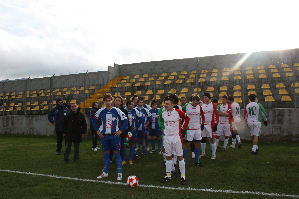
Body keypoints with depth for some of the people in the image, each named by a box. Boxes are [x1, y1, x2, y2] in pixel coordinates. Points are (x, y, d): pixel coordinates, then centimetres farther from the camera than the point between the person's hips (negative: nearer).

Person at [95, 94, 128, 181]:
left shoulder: (117, 110, -3)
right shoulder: (100, 111, 4)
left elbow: (125, 120, 1)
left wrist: (121, 130, -5)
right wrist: (97, 130, 8)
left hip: (114, 135, -2)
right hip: (104, 135, 3)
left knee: (117, 153, -1)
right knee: (106, 153, 11)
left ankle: (119, 173, 8)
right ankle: (105, 172, 23)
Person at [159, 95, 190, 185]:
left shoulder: (178, 112, -9)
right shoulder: (163, 113, 4)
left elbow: (187, 118, 5)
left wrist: (183, 127, 3)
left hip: (176, 137, -4)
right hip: (166, 137, 4)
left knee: (180, 156, 4)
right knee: (168, 157, 11)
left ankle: (183, 176, 15)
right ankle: (168, 175, 22)